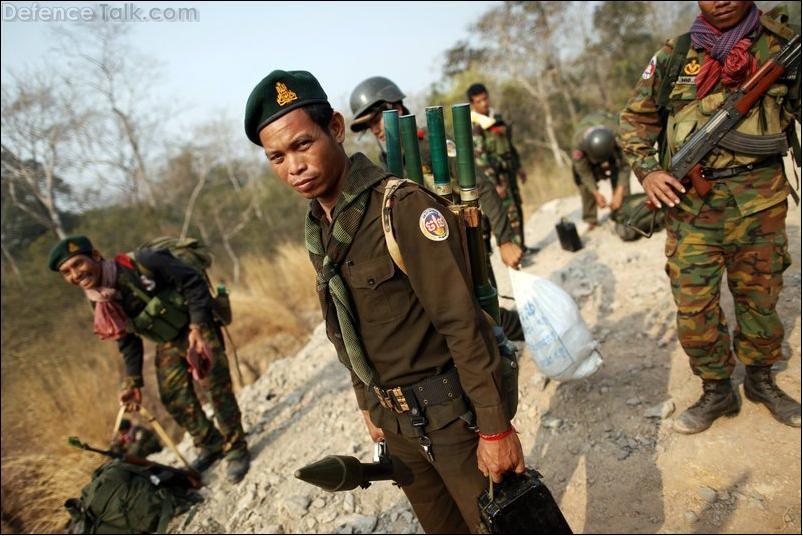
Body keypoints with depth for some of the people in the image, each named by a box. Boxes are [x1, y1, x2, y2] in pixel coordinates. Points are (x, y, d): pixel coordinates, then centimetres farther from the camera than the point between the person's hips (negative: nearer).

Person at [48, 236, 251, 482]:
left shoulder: (140, 264, -26)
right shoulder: (100, 303, -5)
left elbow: (192, 281, -23)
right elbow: (128, 341, 7)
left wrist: (197, 325, -30)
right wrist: (133, 382, 3)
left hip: (197, 328, -6)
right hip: (167, 343, 6)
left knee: (218, 388, -11)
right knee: (174, 398, 4)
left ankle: (237, 449, 7)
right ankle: (211, 445, 27)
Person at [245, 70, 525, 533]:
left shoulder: (405, 208, -21)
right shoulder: (316, 227, 2)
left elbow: (462, 324, -22)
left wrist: (494, 427, -19)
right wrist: (368, 404, 15)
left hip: (451, 412, -6)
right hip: (395, 421, 7)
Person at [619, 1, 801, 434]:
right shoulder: (673, 56, 5)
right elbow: (635, 120, 10)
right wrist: (647, 171, -3)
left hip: (759, 204, 1)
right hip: (690, 204, 0)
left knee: (759, 299, 14)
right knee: (694, 309, 3)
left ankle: (761, 379, 38)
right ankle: (716, 391, 24)